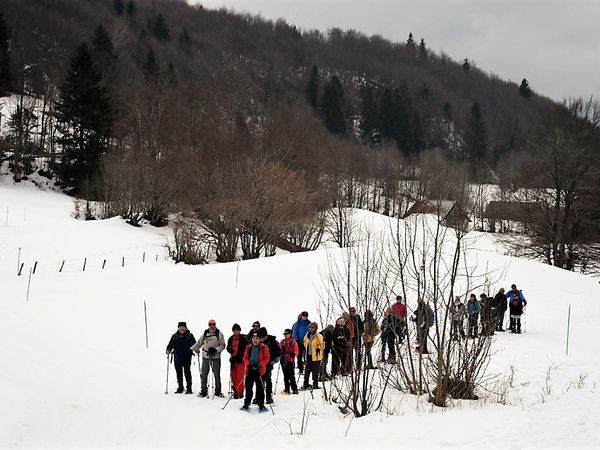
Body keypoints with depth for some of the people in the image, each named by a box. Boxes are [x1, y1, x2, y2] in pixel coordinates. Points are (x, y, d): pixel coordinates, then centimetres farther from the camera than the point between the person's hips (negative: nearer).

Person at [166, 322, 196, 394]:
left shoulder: (189, 335, 2)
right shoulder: (175, 336, 8)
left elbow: (194, 344, -1)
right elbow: (170, 344, 10)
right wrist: (168, 350, -8)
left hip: (187, 358, -3)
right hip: (177, 358, 3)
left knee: (187, 373, -4)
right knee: (179, 373, 9)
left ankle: (189, 388, 0)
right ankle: (180, 387, 19)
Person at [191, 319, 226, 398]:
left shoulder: (219, 334, -1)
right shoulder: (205, 333, 7)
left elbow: (223, 345, -1)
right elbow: (199, 343, 17)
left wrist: (215, 349, -16)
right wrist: (191, 349, 11)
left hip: (216, 356, -2)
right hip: (206, 356, 2)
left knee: (217, 374, 1)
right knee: (204, 374, 3)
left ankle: (218, 391, 10)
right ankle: (204, 391, 11)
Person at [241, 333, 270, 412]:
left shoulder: (263, 347, -2)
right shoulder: (249, 347, 8)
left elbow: (267, 358, -3)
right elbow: (245, 357, 12)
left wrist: (260, 364, -16)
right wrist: (248, 364, -7)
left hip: (259, 370, -3)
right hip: (250, 370, 3)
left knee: (260, 388, 1)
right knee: (248, 387, 7)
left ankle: (261, 404, 8)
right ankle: (246, 404, 14)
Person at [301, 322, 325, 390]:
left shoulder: (319, 336, -12)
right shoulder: (307, 336, 7)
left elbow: (322, 345, -9)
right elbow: (305, 343, 25)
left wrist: (319, 349, -15)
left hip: (316, 356, -6)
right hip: (309, 356, 6)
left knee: (315, 371, 0)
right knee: (307, 370, 9)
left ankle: (315, 384, 9)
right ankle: (305, 384, 16)